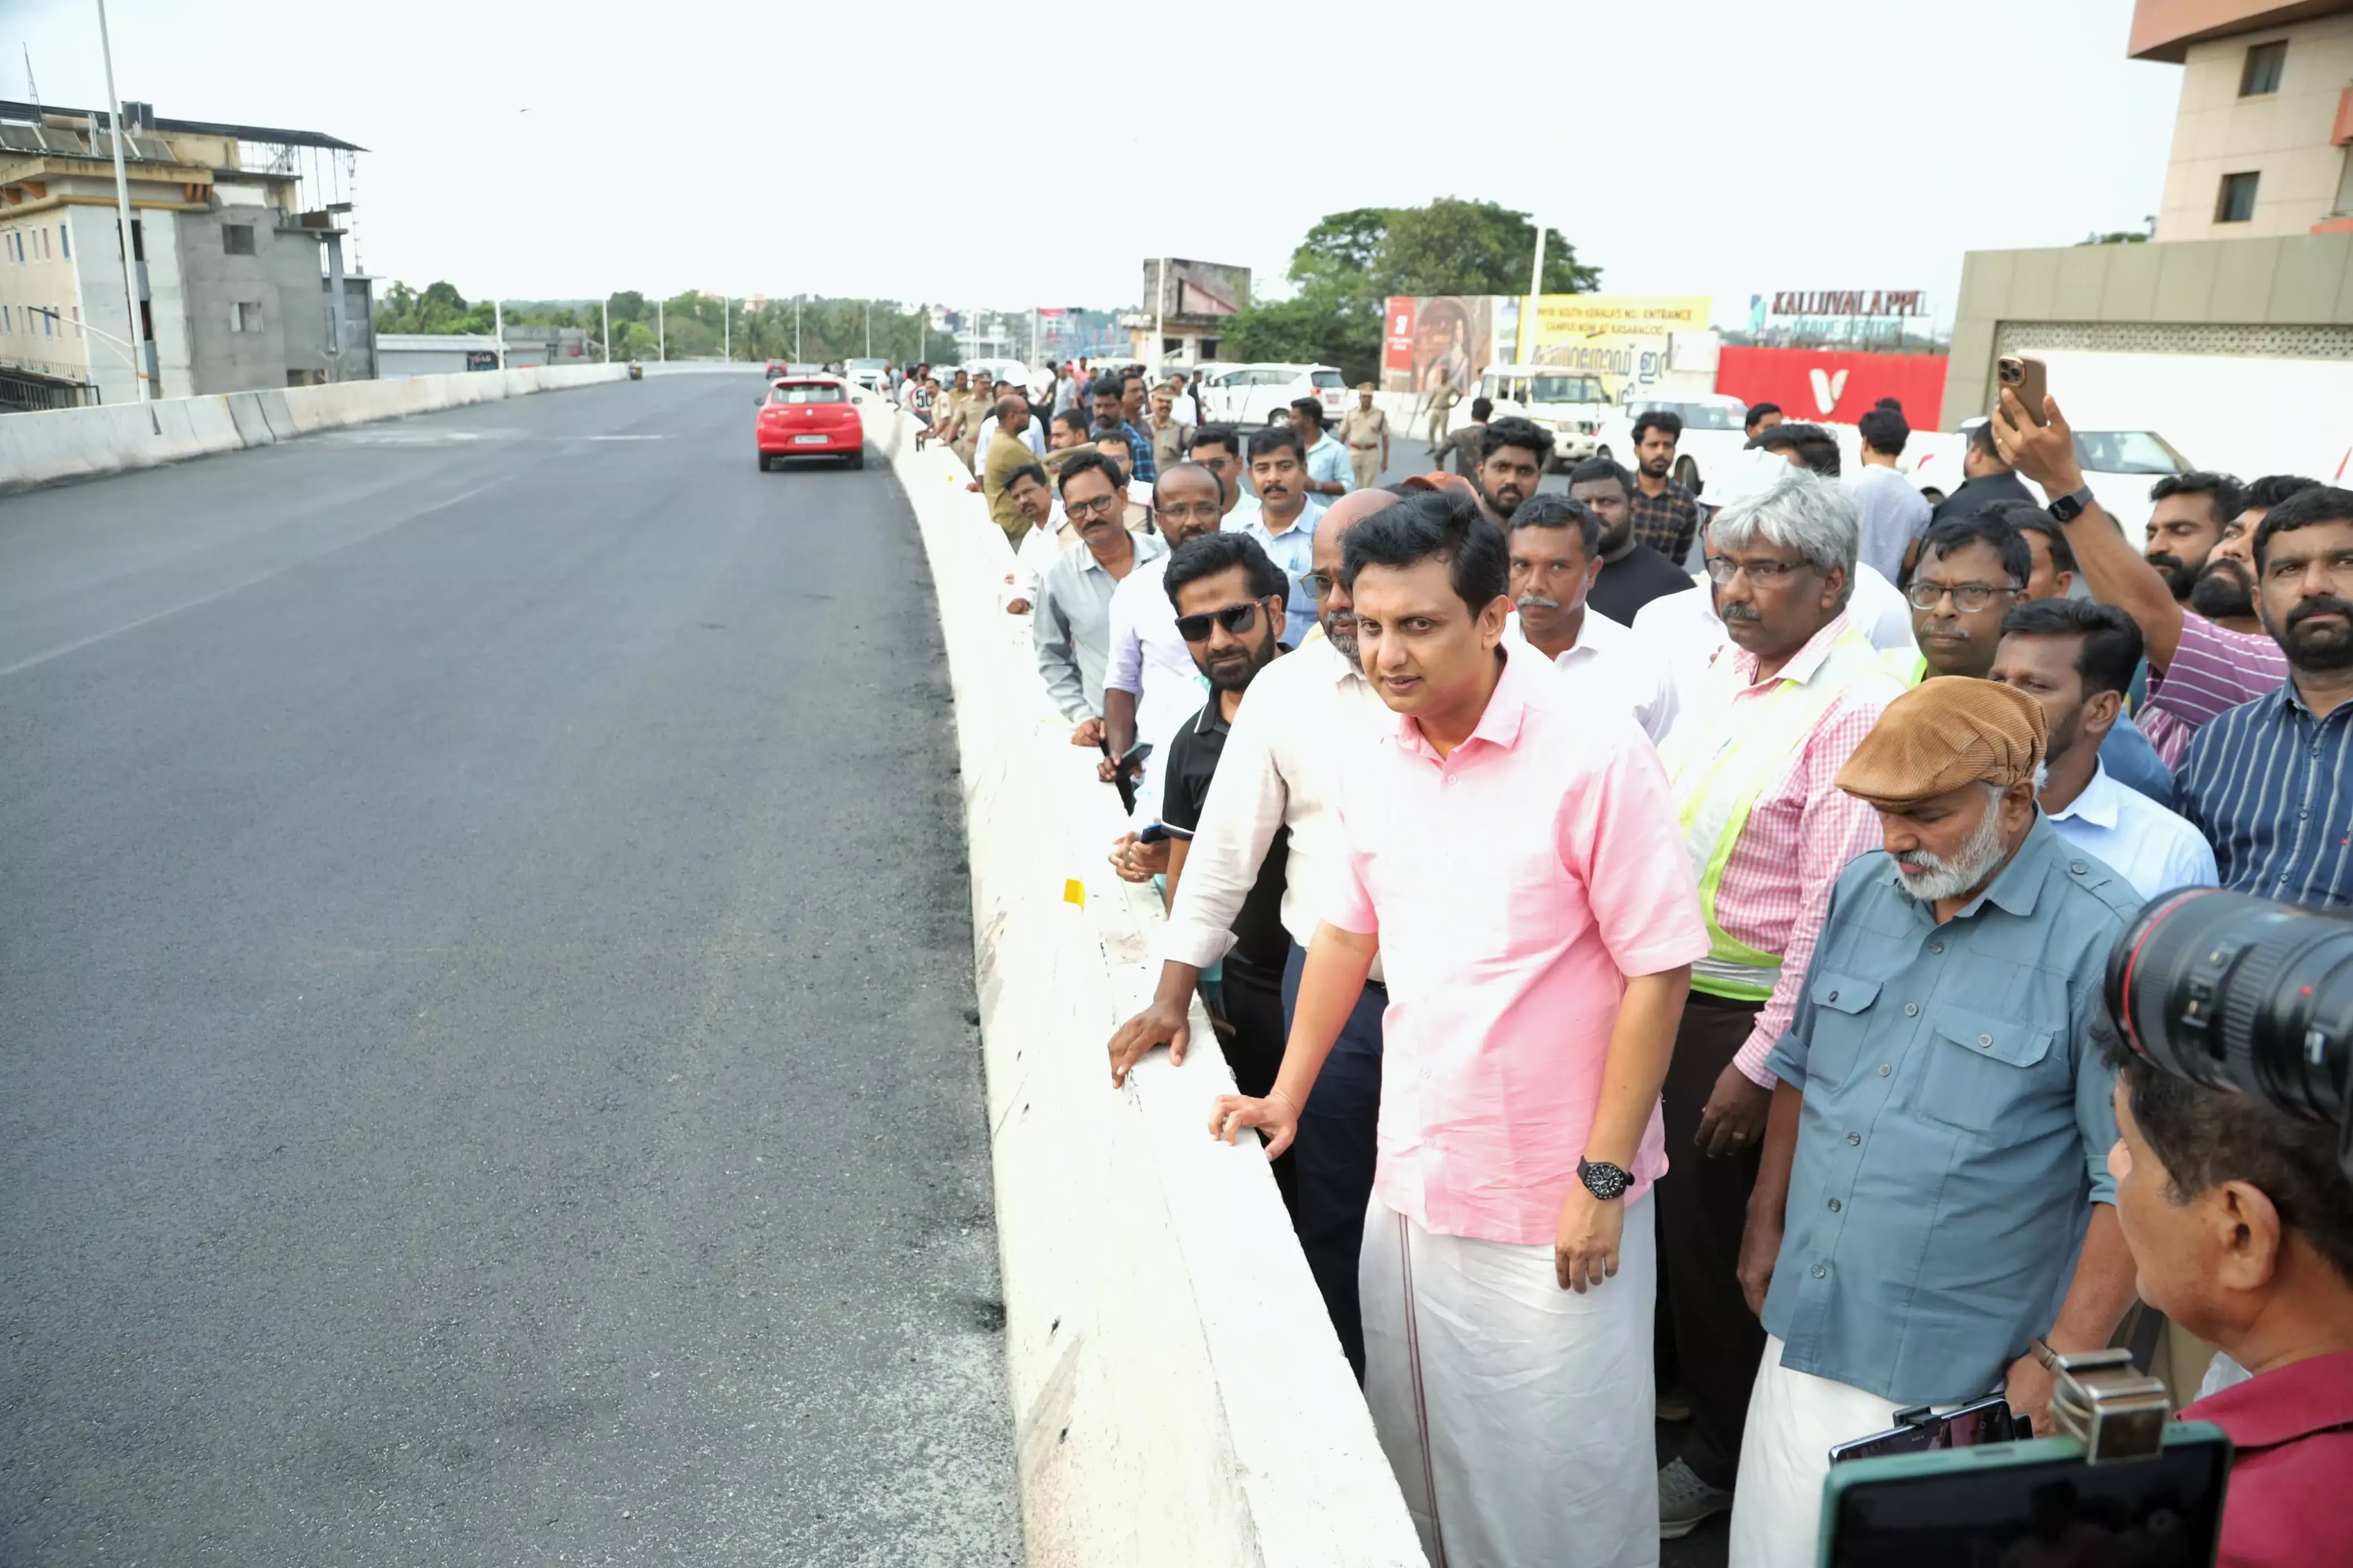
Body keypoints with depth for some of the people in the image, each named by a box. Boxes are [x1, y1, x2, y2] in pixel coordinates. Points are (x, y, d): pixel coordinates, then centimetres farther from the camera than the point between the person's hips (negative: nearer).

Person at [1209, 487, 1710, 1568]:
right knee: (1417, 1447, 21)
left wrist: (1603, 1177, -15)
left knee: (1559, 1478, 9)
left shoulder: (1594, 757, -18)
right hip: (1409, 1184, 6)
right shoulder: (1379, 767, 1)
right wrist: (1288, 1095, 15)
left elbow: (1658, 971, -15)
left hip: (1547, 1206, -6)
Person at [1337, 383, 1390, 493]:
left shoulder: (1380, 415, -1)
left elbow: (1385, 438, 3)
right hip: (1354, 453, 1)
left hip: (1371, 454, -1)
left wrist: (1385, 459, 1)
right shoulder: (1350, 413, 2)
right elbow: (1343, 435, 9)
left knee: (1369, 487, 3)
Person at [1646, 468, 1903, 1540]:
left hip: (1756, 1017, -7)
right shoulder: (1728, 670, 7)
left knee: (1724, 1247, 9)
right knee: (1675, 1222, 17)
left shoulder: (1858, 704, -18)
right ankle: (1688, 1406, 39)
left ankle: (1724, 1462, 32)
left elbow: (1832, 908, -19)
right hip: (1671, 995, 7)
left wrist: (1760, 1065, -17)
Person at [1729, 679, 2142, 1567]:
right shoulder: (1862, 890, 2)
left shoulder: (2099, 938, -16)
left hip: (1961, 1379, -5)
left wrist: (2066, 1358, -13)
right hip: (1803, 1334, 6)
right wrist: (1766, 1225, 16)